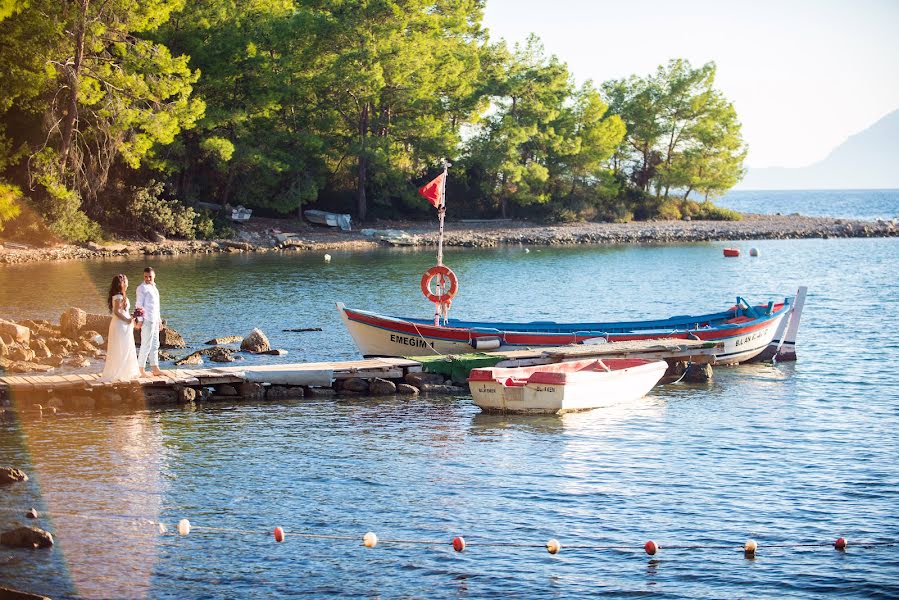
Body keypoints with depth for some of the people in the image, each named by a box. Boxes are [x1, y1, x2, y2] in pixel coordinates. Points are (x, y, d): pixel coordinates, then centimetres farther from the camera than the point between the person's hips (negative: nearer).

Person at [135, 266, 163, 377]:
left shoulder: (154, 287, 18)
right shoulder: (142, 288, -8)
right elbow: (139, 304, -13)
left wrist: (159, 320, 23)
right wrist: (140, 320, -18)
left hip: (155, 321, 9)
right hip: (147, 320, -9)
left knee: (155, 345, 12)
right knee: (146, 345, -8)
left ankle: (155, 369, 17)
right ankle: (141, 370, -4)